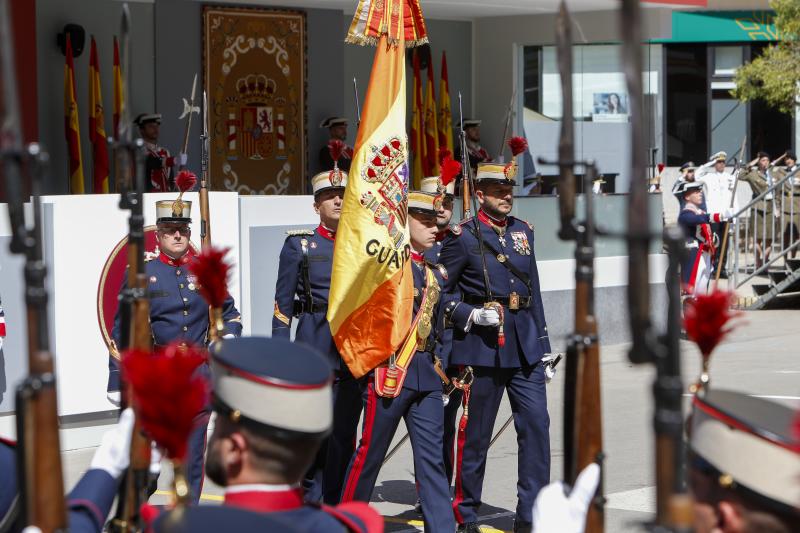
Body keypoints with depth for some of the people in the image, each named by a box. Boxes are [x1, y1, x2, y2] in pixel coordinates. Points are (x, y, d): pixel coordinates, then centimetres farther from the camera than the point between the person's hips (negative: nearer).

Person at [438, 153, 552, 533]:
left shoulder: (523, 231, 12)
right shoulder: (463, 237, -5)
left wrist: (543, 346, 16)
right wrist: (471, 315, -18)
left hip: (524, 345, 5)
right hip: (481, 347, -5)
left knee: (536, 424, -3)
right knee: (475, 434, 4)